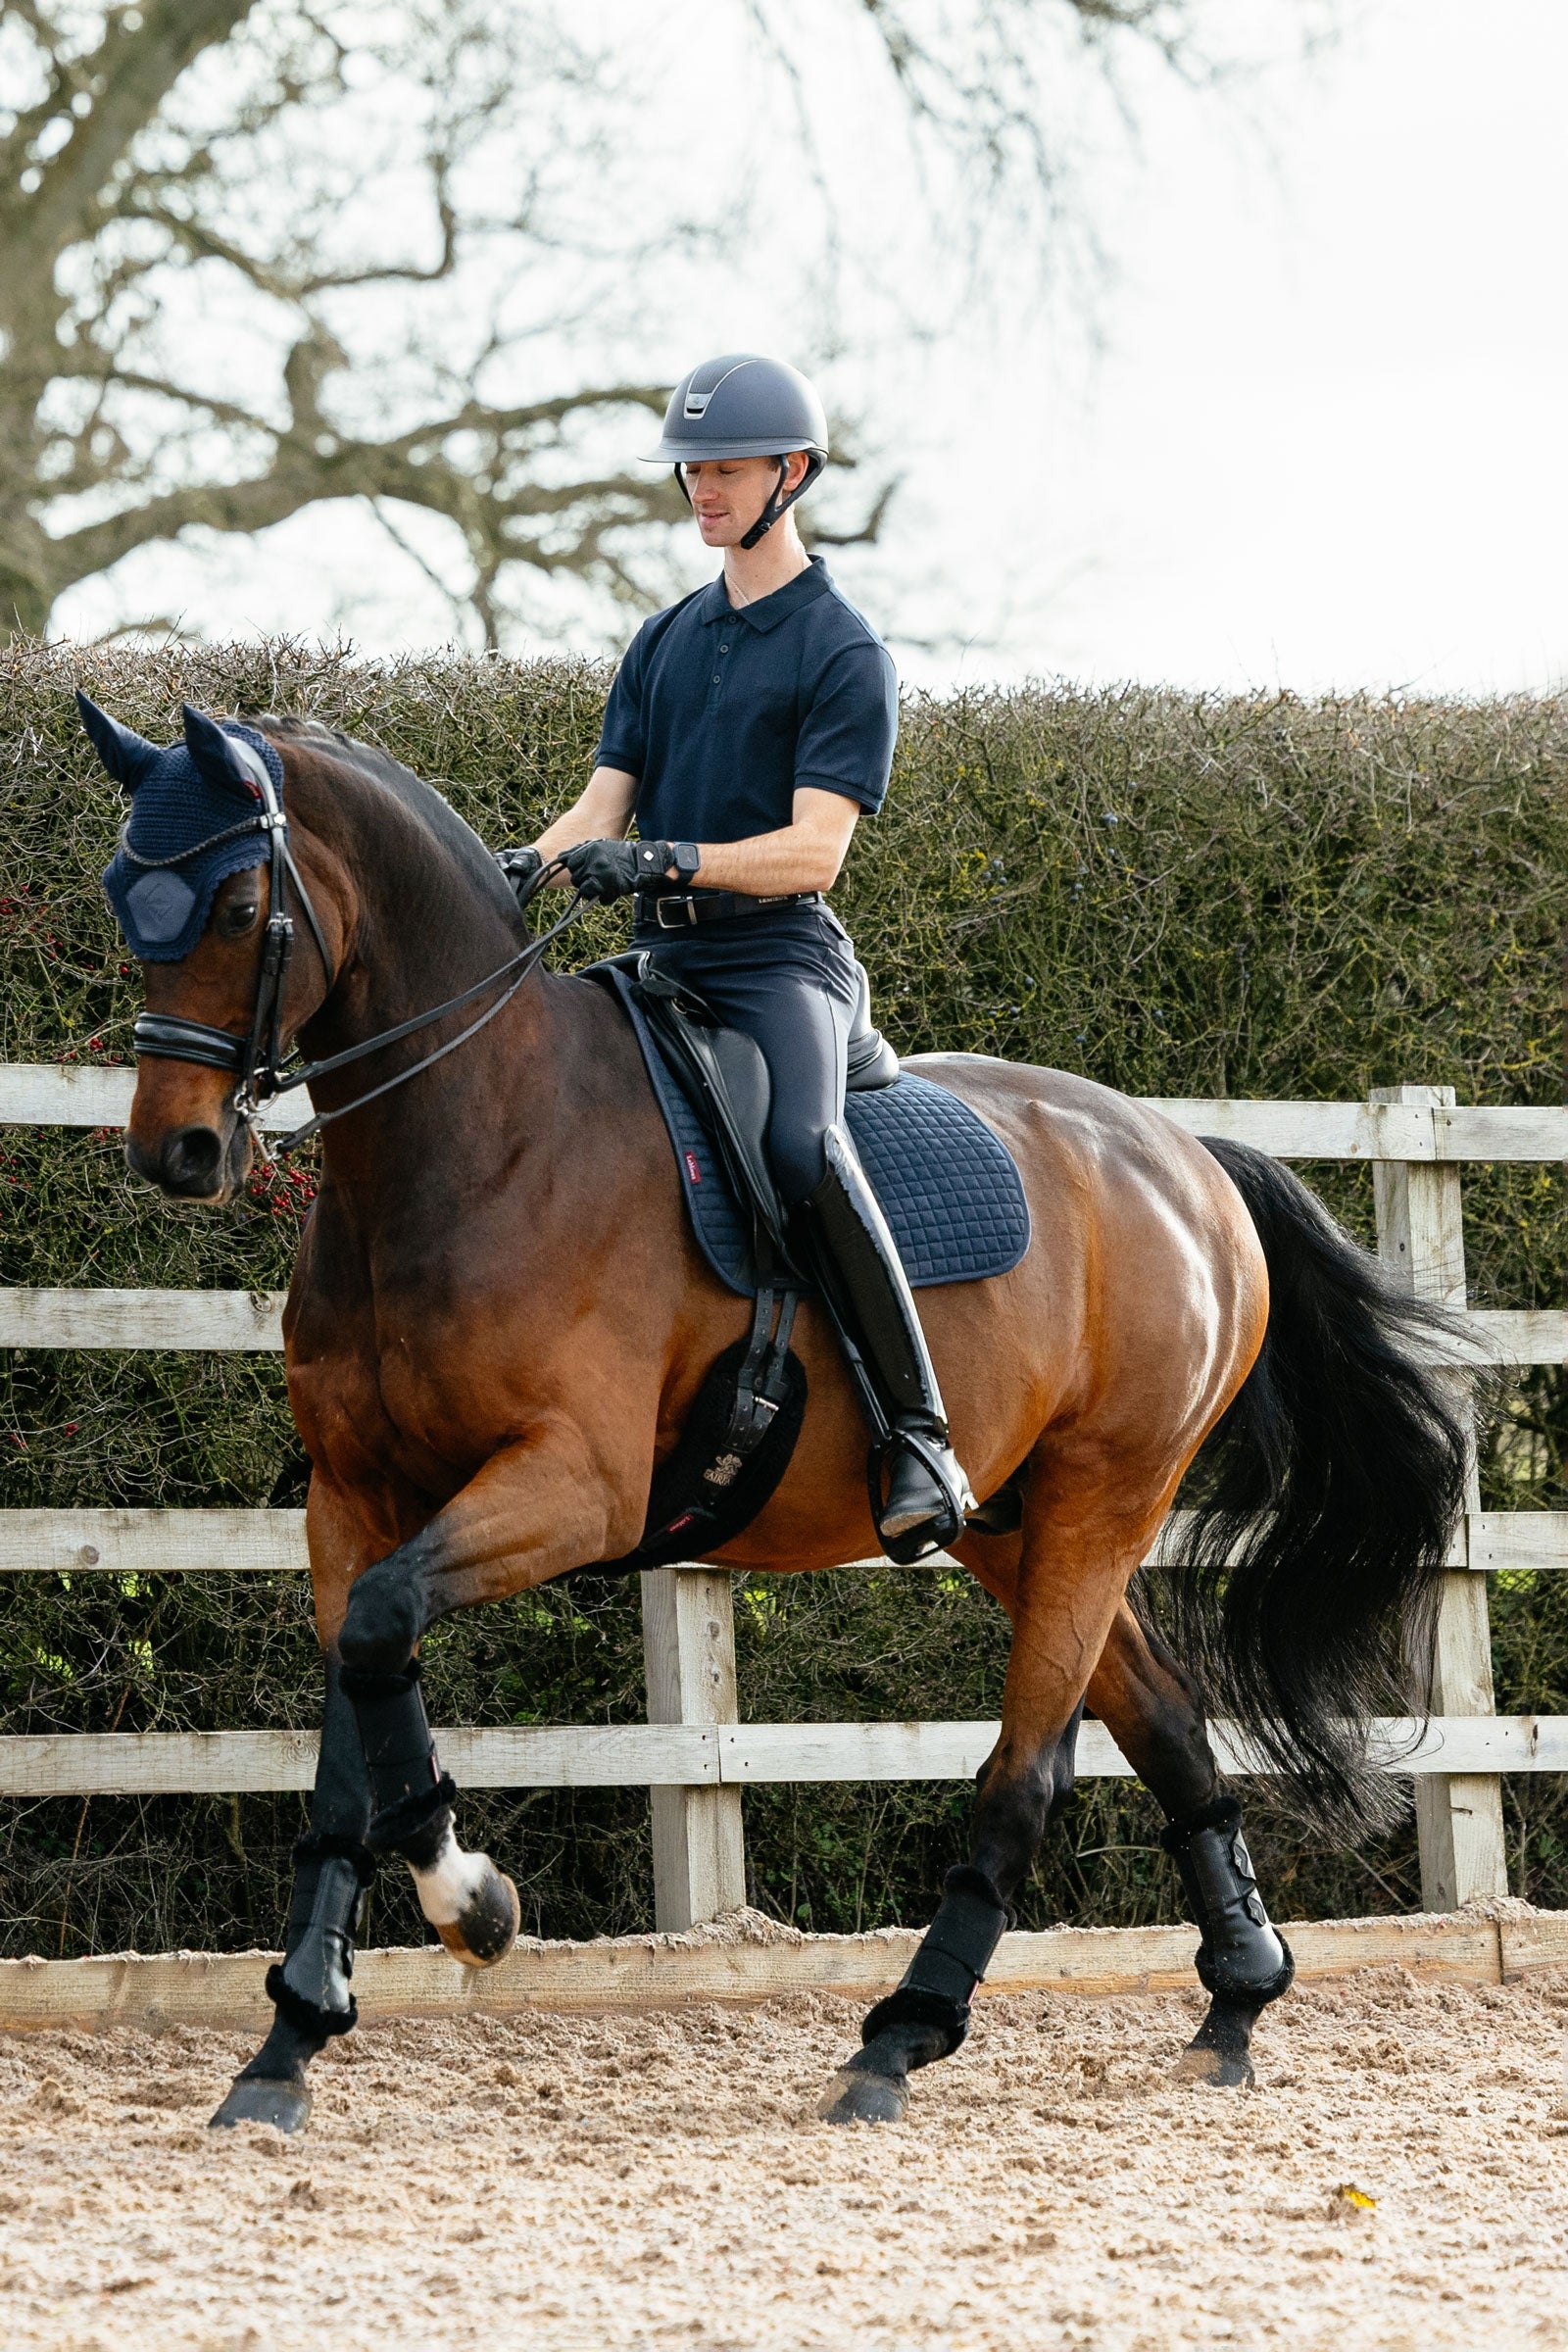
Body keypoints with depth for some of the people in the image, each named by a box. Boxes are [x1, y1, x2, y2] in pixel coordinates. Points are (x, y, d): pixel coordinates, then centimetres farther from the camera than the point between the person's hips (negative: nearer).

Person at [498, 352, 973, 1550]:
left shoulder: (844, 653, -3)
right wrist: (525, 867, -6)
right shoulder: (666, 640, 19)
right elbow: (604, 803, 15)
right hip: (664, 962, 8)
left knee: (803, 1147, -34)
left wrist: (669, 860, -26)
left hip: (779, 962, -8)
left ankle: (922, 1438, -34)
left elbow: (812, 851, -13)